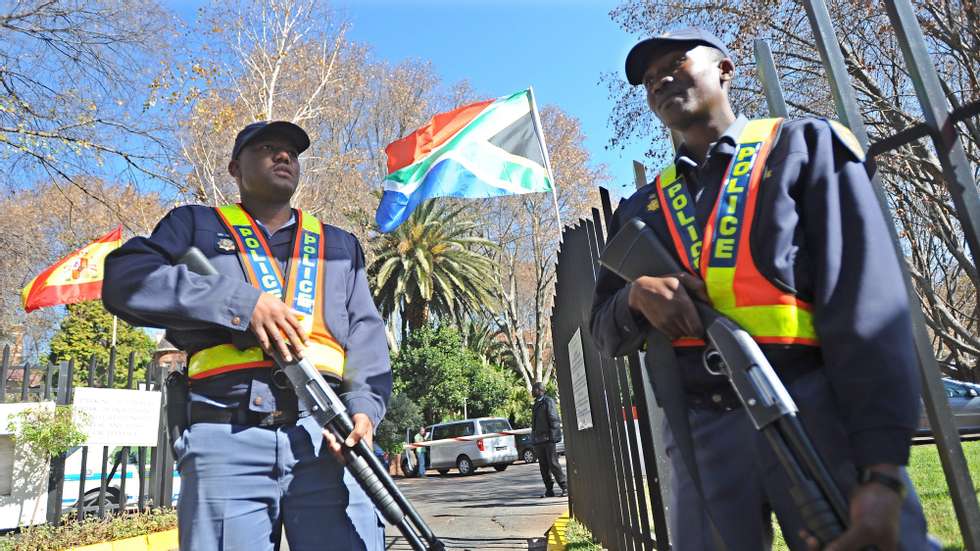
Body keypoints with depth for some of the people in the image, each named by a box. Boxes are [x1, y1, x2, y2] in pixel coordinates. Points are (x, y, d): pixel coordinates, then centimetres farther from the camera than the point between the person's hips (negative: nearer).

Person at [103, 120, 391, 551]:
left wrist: (363, 406, -5)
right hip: (227, 439, -1)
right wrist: (243, 302, -9)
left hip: (329, 433, 2)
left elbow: (366, 333, 14)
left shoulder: (340, 245, 24)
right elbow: (124, 280, 2)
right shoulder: (197, 224, 19)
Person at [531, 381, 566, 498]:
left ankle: (564, 487, 0)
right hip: (538, 440, 8)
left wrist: (552, 436, -18)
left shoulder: (548, 401, -6)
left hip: (548, 439, -8)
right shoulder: (536, 404, 18)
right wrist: (533, 438, 17)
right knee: (543, 466, 7)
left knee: (553, 463, -8)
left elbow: (554, 420, -11)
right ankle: (549, 490, 13)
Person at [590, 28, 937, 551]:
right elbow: (606, 333, 16)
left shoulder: (803, 146, 6)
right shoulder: (640, 209, 16)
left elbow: (865, 300, -6)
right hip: (701, 435, 3)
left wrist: (882, 468, -15)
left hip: (820, 413, -2)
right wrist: (635, 295, -9)